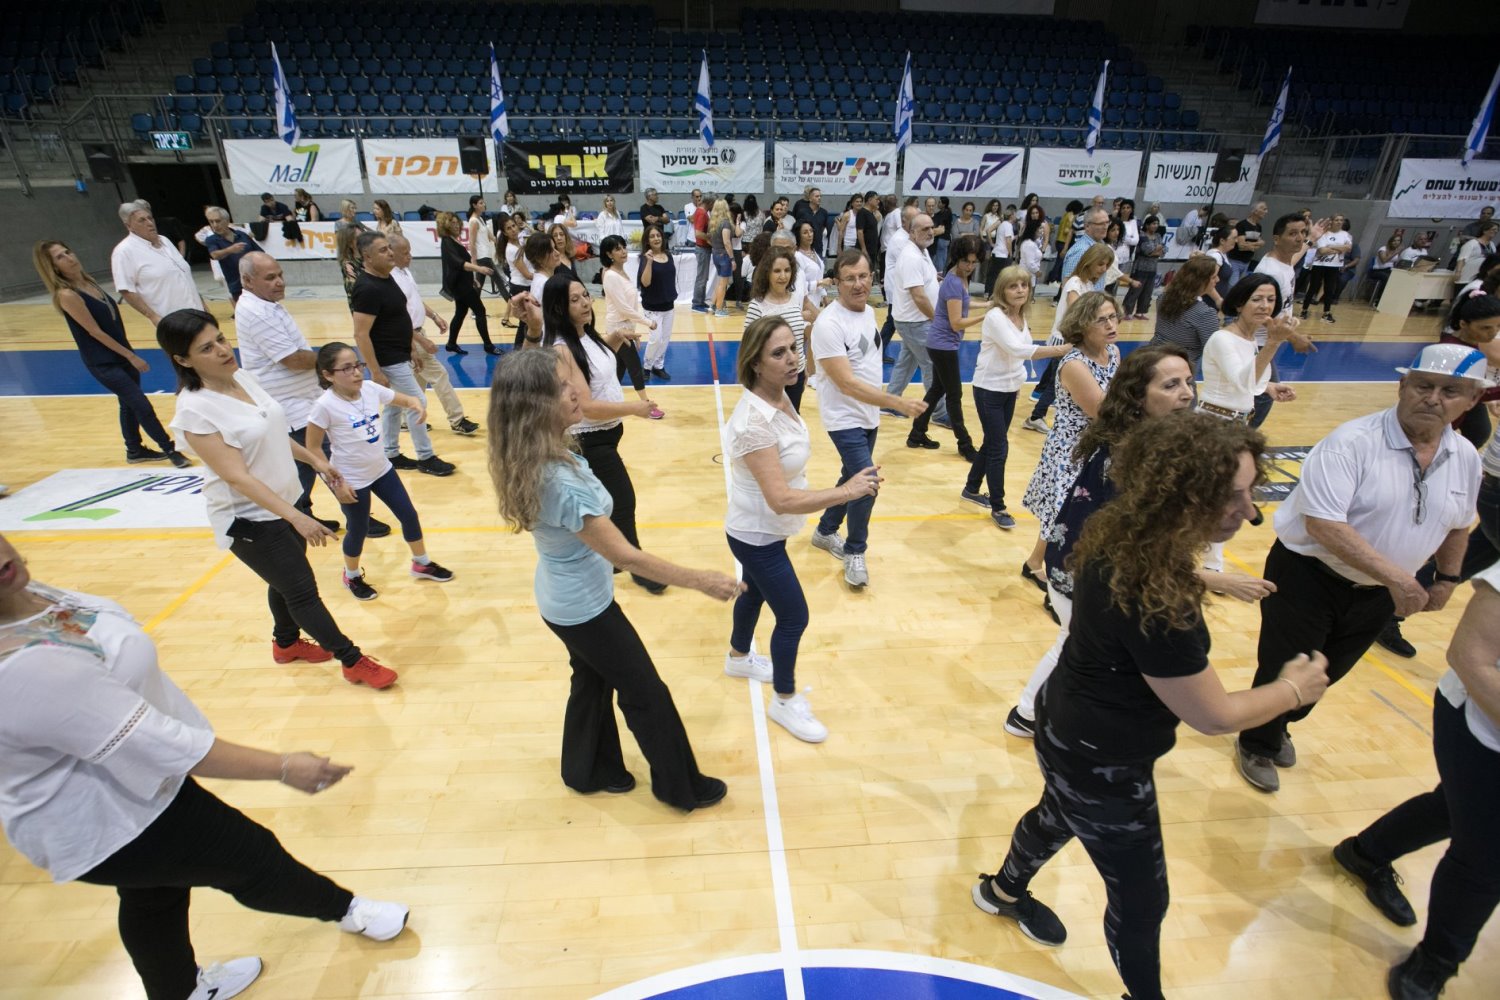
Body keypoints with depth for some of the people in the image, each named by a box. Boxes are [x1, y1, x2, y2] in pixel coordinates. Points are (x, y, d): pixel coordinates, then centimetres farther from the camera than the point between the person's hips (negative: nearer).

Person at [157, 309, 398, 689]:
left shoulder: (243, 376, -1)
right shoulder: (194, 410, -24)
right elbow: (236, 476, -29)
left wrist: (315, 460, 14)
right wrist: (296, 517, -35)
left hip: (286, 501, 8)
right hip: (250, 520, -8)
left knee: (285, 582, 24)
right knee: (303, 591, 1)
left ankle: (286, 643, 47)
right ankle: (353, 662, 14)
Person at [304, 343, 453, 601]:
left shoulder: (371, 389, -8)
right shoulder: (325, 405, -23)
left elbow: (406, 399, 5)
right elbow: (313, 448, -15)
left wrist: (417, 404, -19)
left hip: (381, 469, 6)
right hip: (352, 480, -6)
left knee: (409, 515, 14)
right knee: (358, 530, 12)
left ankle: (422, 563, 35)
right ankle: (352, 576, 39)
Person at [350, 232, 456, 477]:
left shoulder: (386, 277, 6)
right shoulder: (368, 289, -24)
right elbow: (361, 334, -25)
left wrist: (410, 349, 20)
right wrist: (376, 372, -24)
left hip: (398, 356, 10)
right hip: (388, 360, -10)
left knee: (395, 405, 18)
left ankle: (390, 454, 30)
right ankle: (426, 458, 11)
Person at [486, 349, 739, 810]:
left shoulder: (543, 456, -11)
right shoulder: (560, 483, -37)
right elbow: (625, 556, -30)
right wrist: (700, 580, -23)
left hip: (563, 598, 9)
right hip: (584, 606, -9)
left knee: (592, 680, 28)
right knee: (647, 694, 11)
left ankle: (588, 771, 50)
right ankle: (681, 787, 33)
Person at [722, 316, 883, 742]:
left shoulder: (779, 395, -6)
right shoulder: (755, 422, -34)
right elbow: (781, 499, -37)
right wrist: (846, 491, -40)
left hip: (762, 531, 9)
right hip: (757, 536, -9)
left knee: (756, 593, 28)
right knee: (794, 617, 4)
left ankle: (739, 658, 55)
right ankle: (785, 701, 27)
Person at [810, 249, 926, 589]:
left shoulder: (869, 311, 5)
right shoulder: (829, 323, -22)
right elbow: (847, 383, -26)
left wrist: (881, 406, 15)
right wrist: (898, 403, -30)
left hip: (869, 416, 9)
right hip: (845, 419, -8)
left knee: (853, 480, 18)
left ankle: (825, 532, 38)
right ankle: (854, 552, 8)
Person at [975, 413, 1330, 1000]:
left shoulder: (1122, 538, -12)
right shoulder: (1153, 601, -38)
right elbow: (1213, 716, -22)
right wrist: (1294, 689, -6)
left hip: (1071, 731, 10)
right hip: (1102, 763, -9)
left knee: (1059, 815, 35)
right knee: (1141, 900, 15)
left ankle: (1003, 892, 64)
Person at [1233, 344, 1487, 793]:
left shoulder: (1466, 458, 0)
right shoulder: (1352, 442, -22)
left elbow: (1458, 524, 19)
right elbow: (1323, 523, -30)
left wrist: (1446, 578, 18)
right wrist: (1396, 577, -29)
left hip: (1378, 594, 6)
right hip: (1308, 575, -6)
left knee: (1327, 673, 21)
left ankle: (1279, 727, 48)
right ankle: (1257, 746, 33)